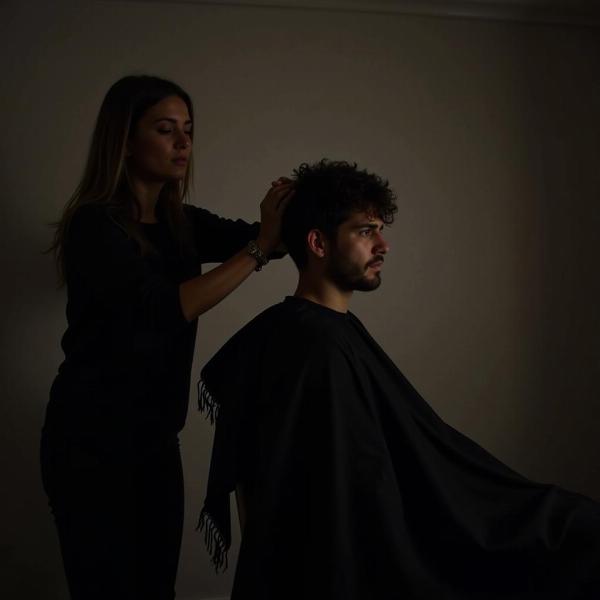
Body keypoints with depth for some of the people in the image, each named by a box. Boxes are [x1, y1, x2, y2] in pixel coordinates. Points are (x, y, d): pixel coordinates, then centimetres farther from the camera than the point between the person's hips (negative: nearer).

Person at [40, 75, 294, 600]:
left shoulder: (181, 223, 6)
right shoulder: (95, 225, -17)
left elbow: (260, 238, 1)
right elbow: (161, 309, -27)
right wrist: (258, 248, -26)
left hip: (155, 437, 7)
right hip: (93, 442, -6)